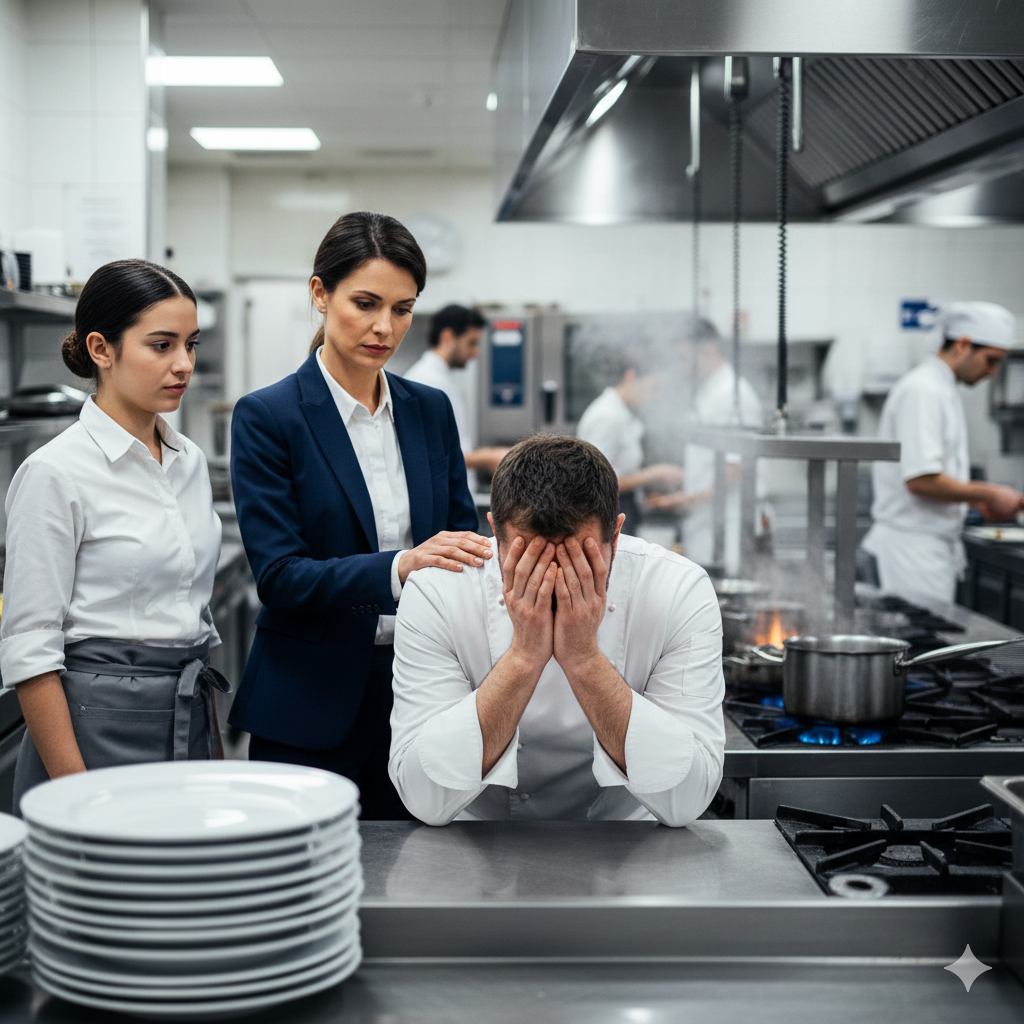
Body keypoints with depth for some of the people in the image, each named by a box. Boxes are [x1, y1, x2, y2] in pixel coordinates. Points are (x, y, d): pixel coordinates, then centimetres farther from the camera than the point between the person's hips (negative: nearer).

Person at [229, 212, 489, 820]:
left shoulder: (431, 411, 8)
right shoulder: (267, 417, -7)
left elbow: (462, 537, 10)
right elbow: (279, 577, -14)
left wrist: (480, 559, -14)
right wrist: (398, 568, -29)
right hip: (311, 706, -4)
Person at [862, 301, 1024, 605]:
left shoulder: (942, 389, 16)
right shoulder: (921, 392, -16)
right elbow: (920, 480, -24)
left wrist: (979, 500, 9)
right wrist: (989, 494, -15)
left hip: (934, 549, 10)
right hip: (913, 545, -10)